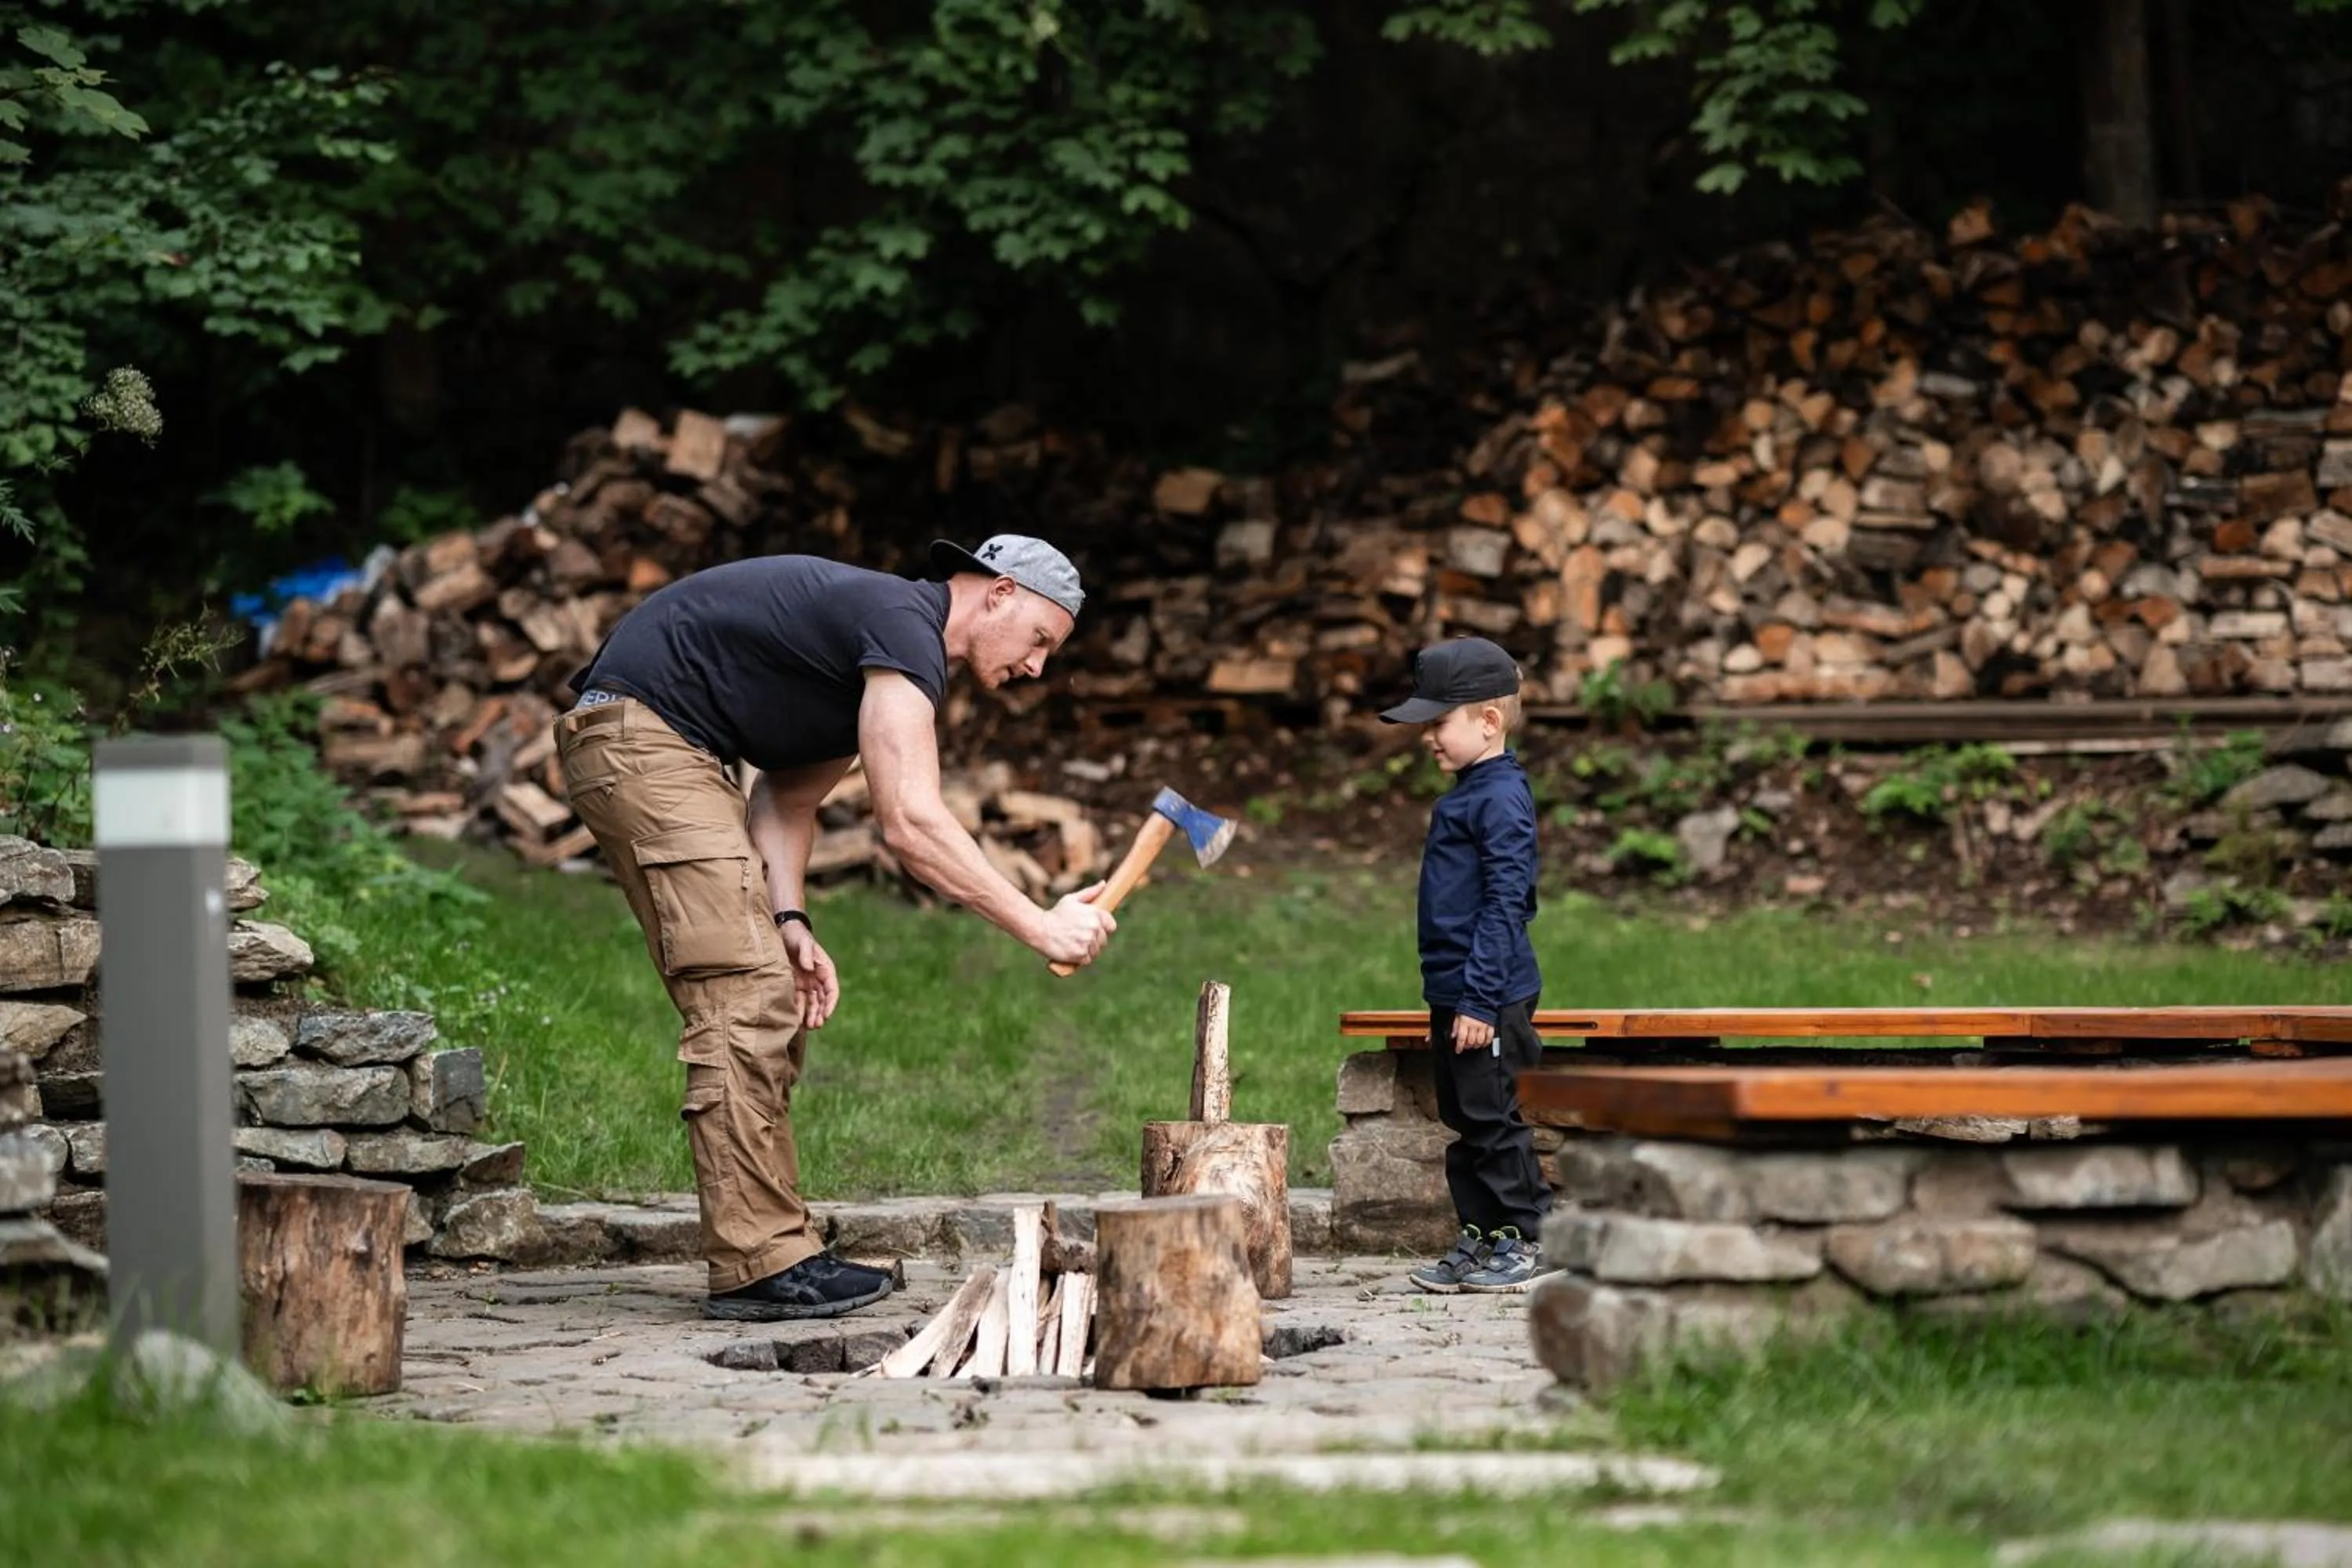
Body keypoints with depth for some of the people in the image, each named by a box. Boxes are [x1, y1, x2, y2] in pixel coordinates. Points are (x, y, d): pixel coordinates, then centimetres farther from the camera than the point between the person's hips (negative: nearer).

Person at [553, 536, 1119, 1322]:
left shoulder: (883, 650, 17)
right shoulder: (904, 629, -15)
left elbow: (788, 797, 17)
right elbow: (911, 823, -23)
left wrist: (788, 921, 2)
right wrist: (1042, 928, -20)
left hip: (671, 752, 11)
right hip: (636, 731, -11)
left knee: (774, 1005, 9)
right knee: (747, 998, -15)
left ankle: (775, 1246, 10)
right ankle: (758, 1264, -17)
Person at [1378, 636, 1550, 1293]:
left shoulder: (1502, 797, -15)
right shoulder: (1467, 795, 15)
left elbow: (1504, 903, -20)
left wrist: (1480, 1000, -22)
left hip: (1489, 998, -10)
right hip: (1454, 994, 10)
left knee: (1493, 1117, -4)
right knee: (1463, 1121, 13)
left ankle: (1524, 1240, 4)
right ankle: (1478, 1241, 19)